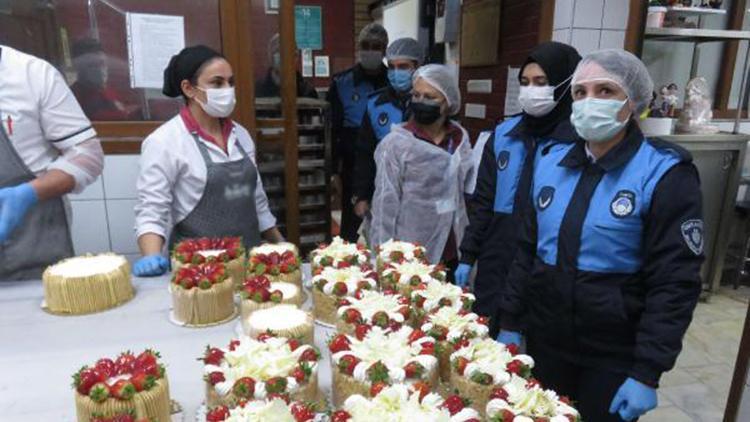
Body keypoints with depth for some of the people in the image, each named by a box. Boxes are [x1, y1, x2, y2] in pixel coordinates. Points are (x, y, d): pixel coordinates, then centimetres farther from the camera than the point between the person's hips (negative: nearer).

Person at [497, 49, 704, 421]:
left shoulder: (665, 175, -13)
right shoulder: (551, 160, 0)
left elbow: (674, 284, -14)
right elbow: (527, 250, 6)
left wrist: (648, 373, -15)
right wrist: (511, 323, 5)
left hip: (615, 355, -4)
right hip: (545, 339, 4)